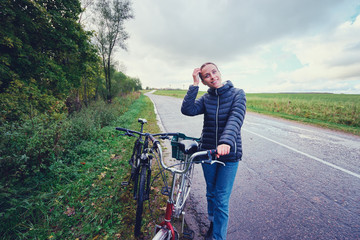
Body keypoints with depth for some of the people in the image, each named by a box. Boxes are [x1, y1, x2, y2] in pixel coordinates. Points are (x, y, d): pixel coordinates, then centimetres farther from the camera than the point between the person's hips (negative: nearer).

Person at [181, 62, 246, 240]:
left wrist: (226, 142, -40)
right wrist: (194, 85, -15)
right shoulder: (206, 98, 2)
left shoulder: (237, 94, -7)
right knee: (211, 193, 21)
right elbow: (187, 110, -15)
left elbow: (236, 118, -24)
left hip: (229, 154, -3)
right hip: (207, 151, 4)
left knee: (222, 201, 3)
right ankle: (212, 223, 48)